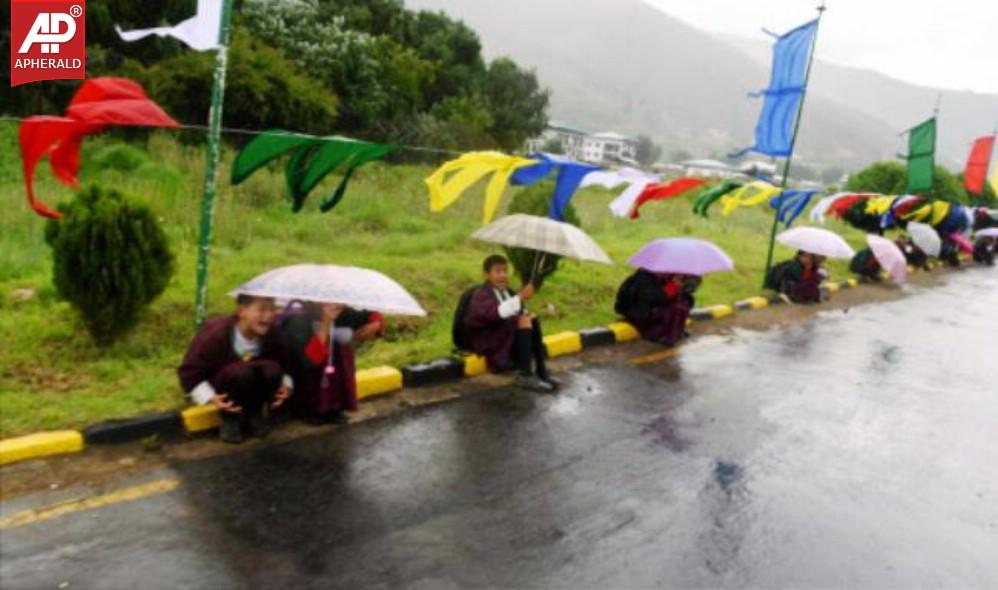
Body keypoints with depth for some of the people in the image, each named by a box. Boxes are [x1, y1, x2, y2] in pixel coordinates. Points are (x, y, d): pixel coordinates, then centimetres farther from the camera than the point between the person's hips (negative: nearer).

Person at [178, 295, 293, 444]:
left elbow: (283, 364, 2)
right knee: (241, 372, -38)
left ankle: (255, 414, -3)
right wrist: (210, 398, -27)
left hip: (251, 388, 4)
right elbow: (189, 371, -18)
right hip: (220, 390, -4)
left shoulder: (272, 333, -15)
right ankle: (230, 419, -10)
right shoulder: (215, 335, -26)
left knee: (272, 369, -29)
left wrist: (285, 385, -15)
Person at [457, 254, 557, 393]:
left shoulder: (506, 291, 11)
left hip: (507, 337, 8)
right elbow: (495, 313, -34)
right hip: (486, 342, -8)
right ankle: (524, 376, -25)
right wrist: (520, 297, -41)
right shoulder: (481, 294, -15)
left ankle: (541, 370, -10)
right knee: (524, 322, -24)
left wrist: (524, 313, -9)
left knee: (532, 319, -12)